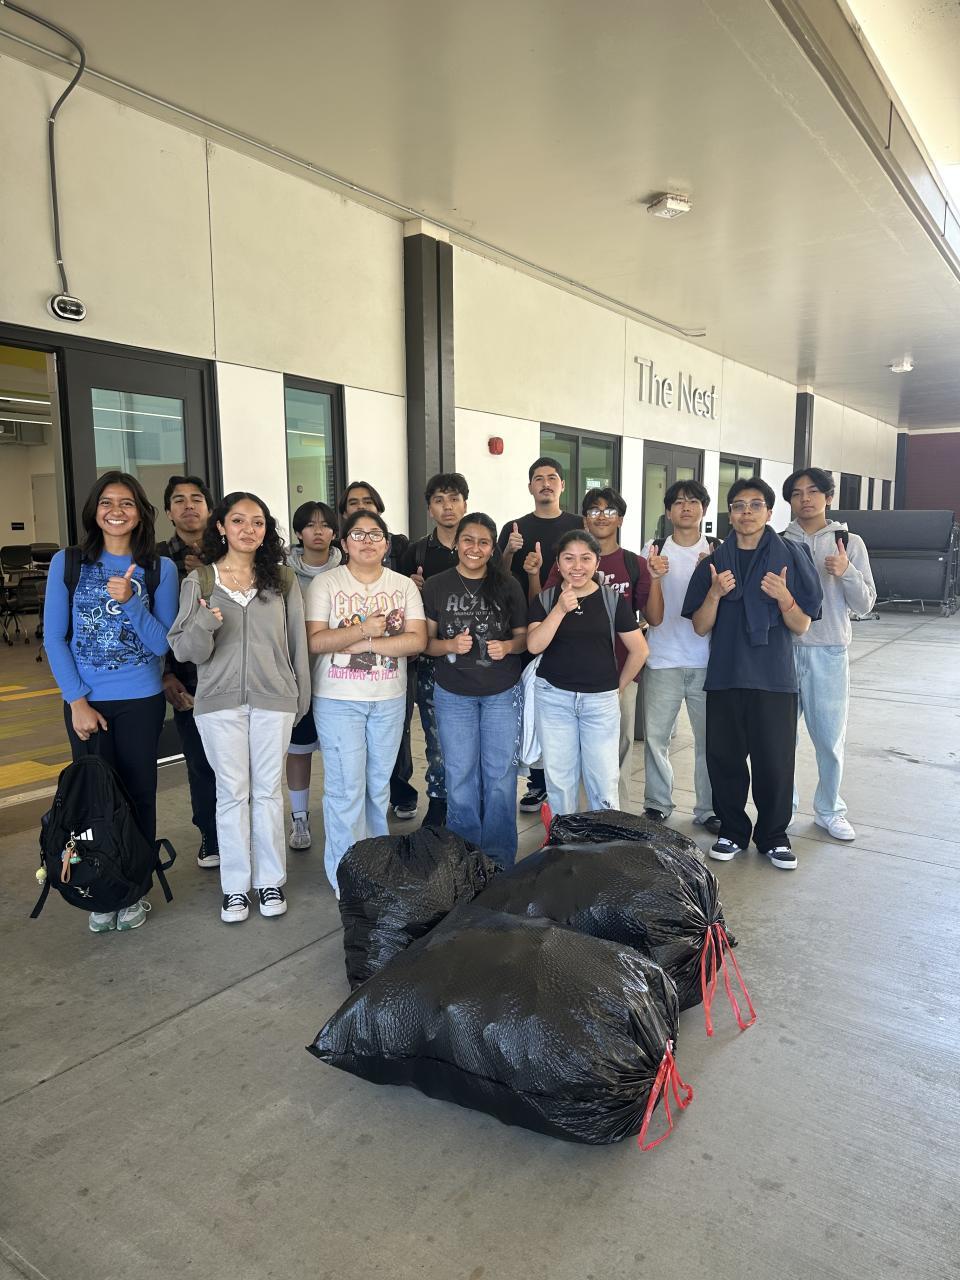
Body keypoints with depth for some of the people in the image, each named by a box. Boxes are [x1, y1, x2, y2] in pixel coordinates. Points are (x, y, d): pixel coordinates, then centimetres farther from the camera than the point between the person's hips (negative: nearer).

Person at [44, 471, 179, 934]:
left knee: (138, 794, 8)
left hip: (141, 701, 0)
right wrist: (77, 701, -9)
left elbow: (163, 644, -7)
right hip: (85, 702, 0)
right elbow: (54, 638, -2)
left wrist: (130, 602, -22)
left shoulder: (160, 569, -3)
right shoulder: (67, 563, -2)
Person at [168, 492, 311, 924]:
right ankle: (235, 885, 21)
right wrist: (203, 625, -25)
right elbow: (185, 650, -3)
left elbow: (297, 641, 6)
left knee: (268, 790, 9)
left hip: (273, 699, 0)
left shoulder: (283, 579, 2)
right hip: (219, 700, 0)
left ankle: (270, 880, 23)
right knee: (232, 792, 8)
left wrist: (301, 696, 7)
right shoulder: (198, 580, 0)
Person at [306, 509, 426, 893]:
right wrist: (364, 629, -21)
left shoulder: (404, 585, 4)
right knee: (346, 788, -2)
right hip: (338, 700, -3)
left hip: (389, 699, 3)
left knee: (379, 784, 14)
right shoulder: (325, 584, -3)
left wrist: (366, 644, -17)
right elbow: (314, 641, -13)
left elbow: (416, 641, -7)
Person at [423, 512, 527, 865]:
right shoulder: (436, 586, -2)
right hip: (453, 695, 0)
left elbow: (523, 637, 4)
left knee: (500, 775, 5)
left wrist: (507, 646, -17)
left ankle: (500, 859, 20)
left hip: (503, 694, 0)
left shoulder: (508, 586, -1)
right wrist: (451, 645, -20)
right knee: (460, 776, 9)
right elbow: (426, 641, -1)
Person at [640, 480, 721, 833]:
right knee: (655, 736, 4)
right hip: (663, 661, 0)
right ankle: (657, 804, 19)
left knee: (710, 737, 4)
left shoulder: (717, 552, 4)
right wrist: (655, 577, -18)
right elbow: (653, 618, -3)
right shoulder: (654, 551, 2)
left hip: (706, 661, 1)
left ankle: (708, 809, 17)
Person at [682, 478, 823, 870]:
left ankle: (773, 835, 21)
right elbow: (700, 627, 3)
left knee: (775, 761, 1)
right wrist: (715, 593, -14)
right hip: (724, 678, 2)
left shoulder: (791, 557, 1)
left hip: (774, 679, -1)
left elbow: (801, 626, 1)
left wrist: (783, 596, -18)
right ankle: (732, 831, 25)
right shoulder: (713, 562, 6)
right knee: (724, 758, 6)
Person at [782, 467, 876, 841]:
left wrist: (846, 573, -16)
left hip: (829, 653, 0)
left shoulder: (848, 543, 1)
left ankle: (829, 810, 26)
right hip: (783, 650, 1)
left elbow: (865, 604, 0)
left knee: (830, 737, 8)